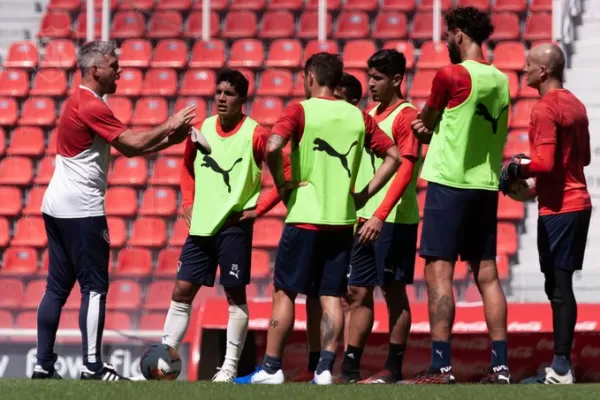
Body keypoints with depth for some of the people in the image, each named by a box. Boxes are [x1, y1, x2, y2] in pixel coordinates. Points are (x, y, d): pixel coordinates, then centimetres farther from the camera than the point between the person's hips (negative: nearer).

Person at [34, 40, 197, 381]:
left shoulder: (80, 102, 17)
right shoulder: (92, 107, -15)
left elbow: (126, 148, 16)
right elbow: (134, 144, -18)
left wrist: (167, 140, 7)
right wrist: (168, 127, -5)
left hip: (57, 207, 10)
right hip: (81, 210, -10)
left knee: (57, 288, 9)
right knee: (94, 287, -7)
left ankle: (44, 367, 8)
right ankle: (92, 368, -9)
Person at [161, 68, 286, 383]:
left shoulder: (255, 135, -10)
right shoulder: (201, 129, 6)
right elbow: (187, 166, 23)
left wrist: (258, 209, -11)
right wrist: (188, 202, 11)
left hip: (234, 226, -5)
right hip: (201, 225, 5)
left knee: (235, 295, 0)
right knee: (181, 291, 4)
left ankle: (230, 366, 5)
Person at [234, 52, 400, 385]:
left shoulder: (300, 111, -6)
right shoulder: (359, 117, 8)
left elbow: (272, 147, -21)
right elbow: (393, 156, 10)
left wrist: (281, 184, -6)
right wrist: (364, 195, 9)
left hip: (305, 216, -4)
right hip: (342, 218, 4)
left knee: (284, 293, 4)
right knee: (331, 297, 5)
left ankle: (271, 368, 4)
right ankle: (325, 368, -3)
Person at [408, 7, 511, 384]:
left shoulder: (451, 76, -11)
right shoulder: (500, 80, 9)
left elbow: (426, 119, 3)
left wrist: (422, 125, 24)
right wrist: (434, 132, 13)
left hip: (450, 183, -7)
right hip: (486, 186, 7)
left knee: (439, 272, -5)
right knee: (487, 275, 8)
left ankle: (441, 365, -10)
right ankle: (501, 364, 6)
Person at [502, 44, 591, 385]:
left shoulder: (545, 109, -14)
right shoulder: (575, 105, 14)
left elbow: (544, 163, -22)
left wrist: (515, 171, -5)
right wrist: (529, 164, 22)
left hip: (558, 208, -9)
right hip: (579, 203, 9)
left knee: (558, 287, -9)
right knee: (561, 286, 11)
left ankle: (561, 369, -11)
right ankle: (562, 365, 12)